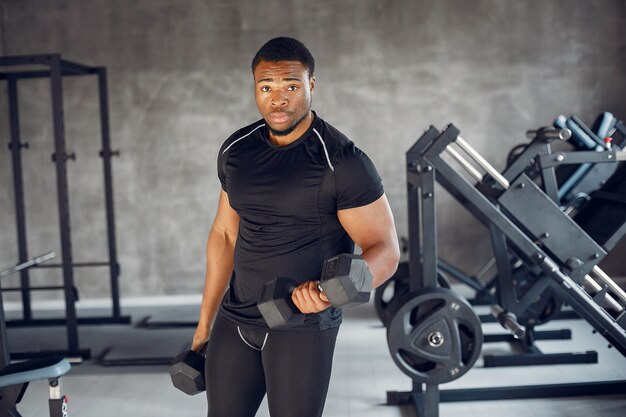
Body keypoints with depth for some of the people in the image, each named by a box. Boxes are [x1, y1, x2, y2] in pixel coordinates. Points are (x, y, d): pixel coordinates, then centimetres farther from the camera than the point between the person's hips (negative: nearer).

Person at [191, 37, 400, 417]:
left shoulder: (342, 162, -15)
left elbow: (385, 250, -13)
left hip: (303, 325, -5)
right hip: (234, 319, 6)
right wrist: (206, 321, 15)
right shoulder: (236, 150, 3)